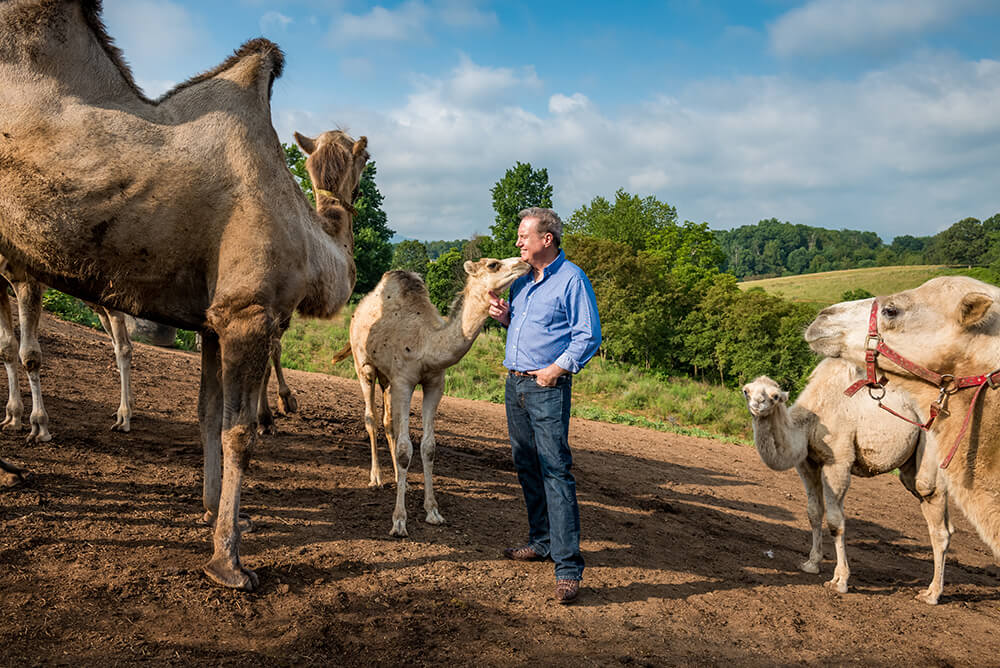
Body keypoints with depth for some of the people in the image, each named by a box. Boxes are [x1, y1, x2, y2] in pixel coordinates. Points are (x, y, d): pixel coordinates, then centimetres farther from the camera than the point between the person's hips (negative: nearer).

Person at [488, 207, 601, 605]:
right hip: (514, 383, 8)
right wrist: (503, 315, 7)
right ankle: (541, 541, 28)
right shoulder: (521, 281, 16)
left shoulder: (571, 279, -8)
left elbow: (589, 335, -10)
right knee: (526, 467, 14)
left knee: (556, 471, -12)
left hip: (547, 387, -8)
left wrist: (559, 368, -18)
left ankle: (568, 565, -11)